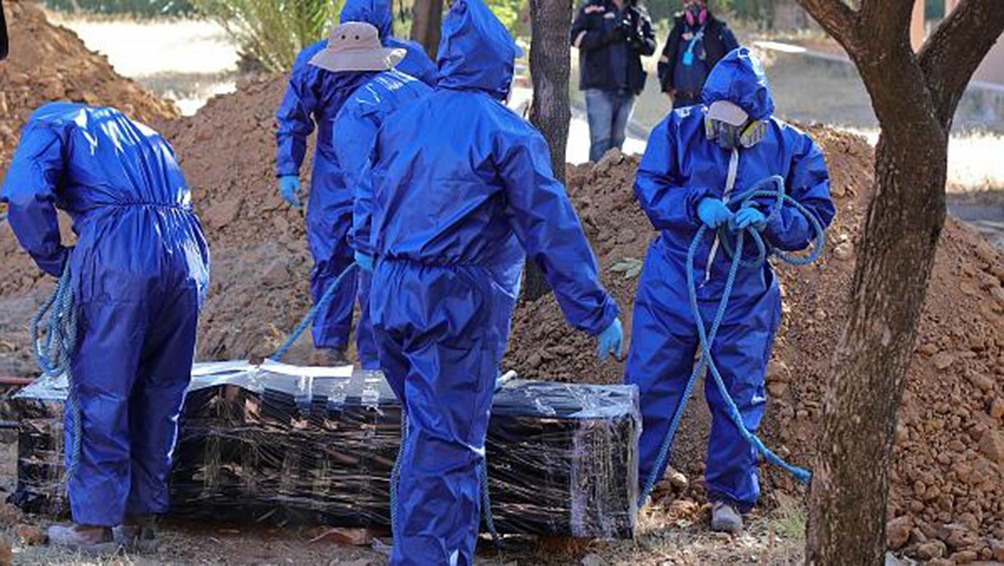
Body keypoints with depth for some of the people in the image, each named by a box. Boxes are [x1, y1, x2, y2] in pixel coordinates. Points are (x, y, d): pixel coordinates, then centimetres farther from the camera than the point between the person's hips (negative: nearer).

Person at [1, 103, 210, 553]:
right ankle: (142, 515, 23)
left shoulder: (49, 126, 16)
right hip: (187, 254, 6)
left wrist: (55, 261, 8)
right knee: (161, 393, 15)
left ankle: (95, 523, 9)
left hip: (117, 255, -6)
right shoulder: (141, 133, 37)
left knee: (99, 393, 4)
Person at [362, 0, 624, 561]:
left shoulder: (401, 123, 10)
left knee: (429, 427, 20)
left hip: (392, 298, 7)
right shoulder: (506, 133, -9)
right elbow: (553, 227, -10)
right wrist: (597, 311, -6)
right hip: (460, 304, -7)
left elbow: (372, 203, 20)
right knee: (449, 442, -4)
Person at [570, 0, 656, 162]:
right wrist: (608, 36, -19)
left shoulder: (639, 14, 15)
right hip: (599, 86, -4)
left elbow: (651, 46, 13)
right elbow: (576, 36, -8)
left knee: (618, 138, 9)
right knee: (601, 138, -10)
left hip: (627, 87, 4)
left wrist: (640, 41, -11)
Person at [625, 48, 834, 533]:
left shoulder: (790, 148, -7)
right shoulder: (680, 129, -7)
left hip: (745, 292, 0)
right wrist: (698, 204, -26)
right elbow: (649, 187, -9)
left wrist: (767, 219, -24)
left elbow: (816, 215, -6)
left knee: (738, 393, 7)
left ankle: (730, 493, 22)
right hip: (672, 282, 0)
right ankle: (632, 478, 22)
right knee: (649, 381, 6)